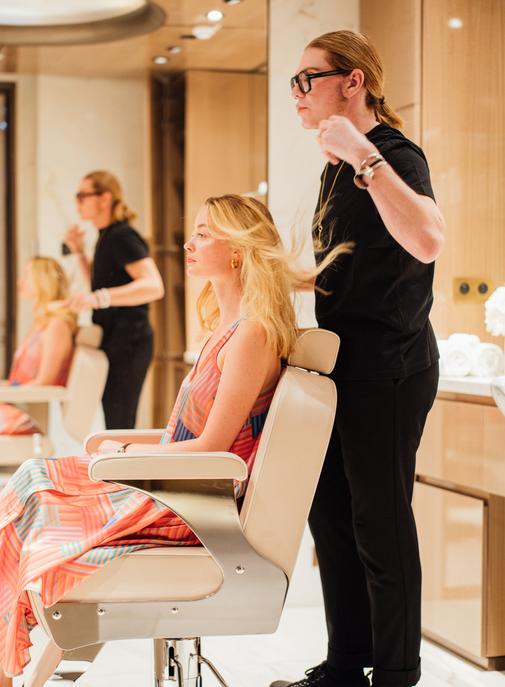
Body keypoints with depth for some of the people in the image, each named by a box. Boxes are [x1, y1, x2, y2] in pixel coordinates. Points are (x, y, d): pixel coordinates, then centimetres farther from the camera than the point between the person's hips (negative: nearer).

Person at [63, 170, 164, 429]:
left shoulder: (122, 237, -15)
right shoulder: (106, 236, 15)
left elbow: (153, 286, -29)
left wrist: (98, 298, -39)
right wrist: (79, 251, 15)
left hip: (127, 342, -10)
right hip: (113, 341, 10)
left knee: (118, 425, -9)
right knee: (117, 425, 15)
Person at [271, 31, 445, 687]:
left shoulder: (397, 156, -14)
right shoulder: (337, 167, 15)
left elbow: (426, 240, -35)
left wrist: (364, 157, -33)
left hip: (388, 367, -10)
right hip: (344, 363, 10)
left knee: (379, 520, -3)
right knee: (330, 513, 14)